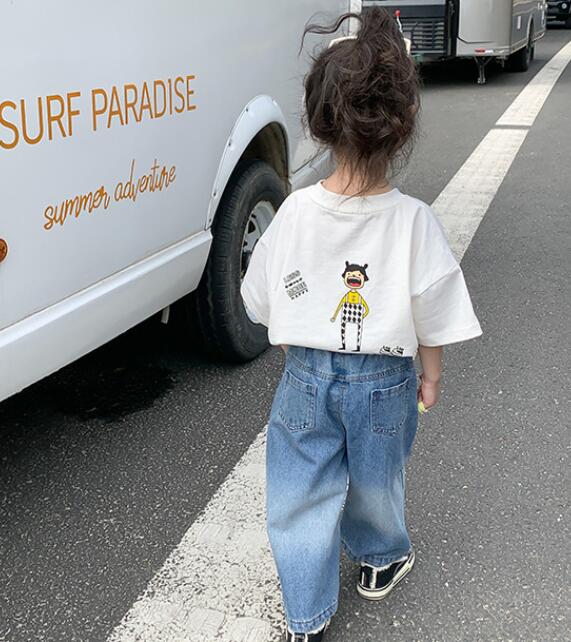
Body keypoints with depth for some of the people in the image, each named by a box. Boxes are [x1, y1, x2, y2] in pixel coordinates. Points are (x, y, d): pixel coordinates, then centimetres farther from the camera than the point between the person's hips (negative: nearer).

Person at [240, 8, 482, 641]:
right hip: (384, 380, 0)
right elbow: (430, 313, -8)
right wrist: (430, 374, 9)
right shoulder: (413, 219, -18)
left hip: (305, 375, 0)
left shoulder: (296, 210, -13)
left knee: (300, 496, 15)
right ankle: (383, 557, 52)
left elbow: (262, 303, -1)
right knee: (373, 485, 24)